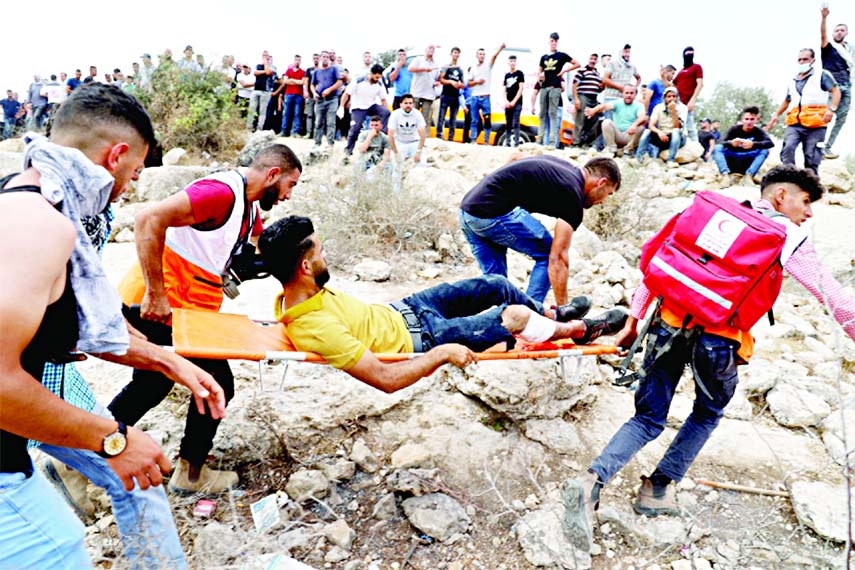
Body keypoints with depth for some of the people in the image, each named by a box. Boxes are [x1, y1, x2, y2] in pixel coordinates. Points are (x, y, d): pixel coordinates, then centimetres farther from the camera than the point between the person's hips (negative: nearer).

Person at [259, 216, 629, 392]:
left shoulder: (294, 293, -8)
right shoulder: (315, 330, -36)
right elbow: (386, 379, -35)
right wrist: (443, 354, -27)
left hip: (398, 310, 9)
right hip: (420, 339, -8)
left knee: (496, 286, 10)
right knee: (515, 316, -5)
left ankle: (552, 315, 39)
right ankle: (577, 329, 27)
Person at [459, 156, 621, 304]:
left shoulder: (561, 166, 20)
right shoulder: (572, 195, -5)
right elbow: (557, 258, -9)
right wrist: (563, 308, -5)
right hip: (493, 214, -9)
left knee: (494, 280, 18)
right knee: (547, 255, 7)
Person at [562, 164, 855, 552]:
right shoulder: (790, 238, 8)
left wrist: (634, 319, 13)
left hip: (670, 323, 3)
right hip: (721, 341, -2)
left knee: (648, 418, 13)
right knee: (708, 414, 27)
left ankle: (591, 482, -8)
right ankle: (659, 488, 28)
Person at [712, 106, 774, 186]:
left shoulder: (758, 131, -7)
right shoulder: (734, 129, -6)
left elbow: (770, 143, -23)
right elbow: (722, 143, -18)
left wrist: (753, 144, -42)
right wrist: (731, 143, -41)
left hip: (748, 163, 0)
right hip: (732, 161, 0)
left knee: (765, 150, -23)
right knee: (717, 148, -22)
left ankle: (749, 175, -32)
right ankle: (726, 175, -37)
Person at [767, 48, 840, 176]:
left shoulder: (822, 75, 11)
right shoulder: (793, 81, 25)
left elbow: (836, 91, 0)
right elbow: (787, 101, 38)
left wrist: (832, 109, -17)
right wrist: (776, 115, 24)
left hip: (815, 125, -3)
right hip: (794, 124, 3)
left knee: (811, 158, -4)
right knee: (787, 148, -23)